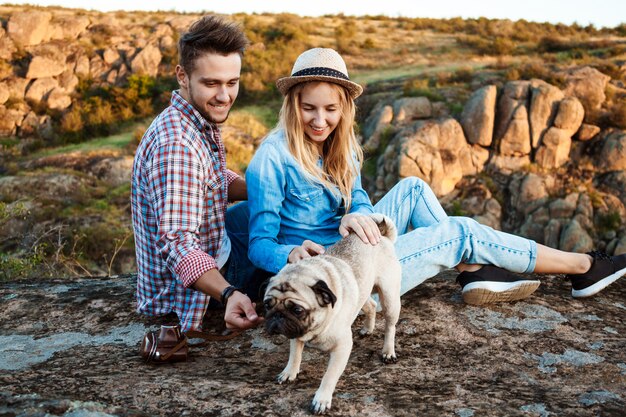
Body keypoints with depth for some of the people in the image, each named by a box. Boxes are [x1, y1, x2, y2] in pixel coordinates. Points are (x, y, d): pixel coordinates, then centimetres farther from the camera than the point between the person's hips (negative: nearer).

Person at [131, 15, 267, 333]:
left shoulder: (201, 122, -3)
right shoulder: (177, 146, -33)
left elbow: (220, 180, 13)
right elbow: (176, 245, -39)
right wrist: (228, 294, -54)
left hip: (209, 244, 9)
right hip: (188, 284, -9)